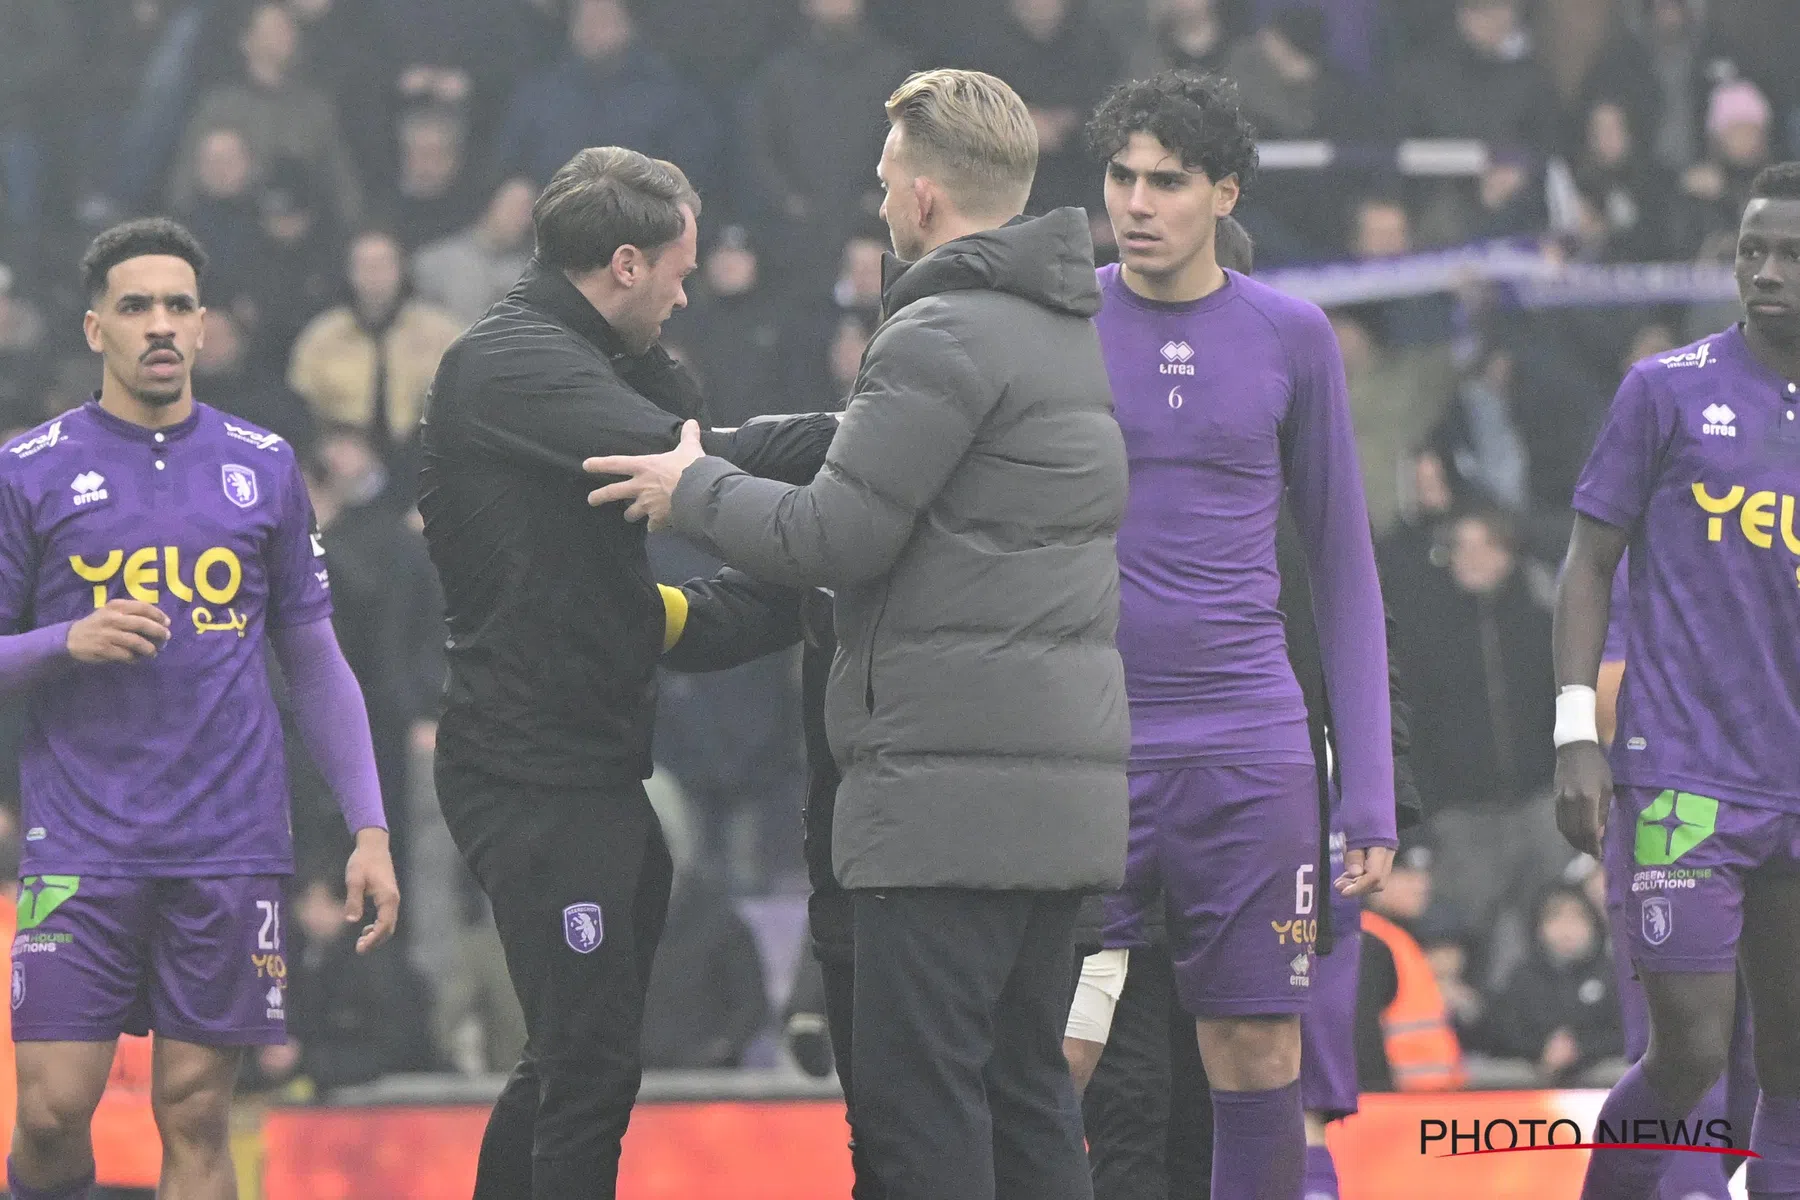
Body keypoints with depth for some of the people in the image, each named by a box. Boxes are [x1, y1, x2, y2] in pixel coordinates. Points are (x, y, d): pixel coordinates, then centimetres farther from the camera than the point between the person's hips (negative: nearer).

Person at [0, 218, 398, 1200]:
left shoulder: (264, 468, 9)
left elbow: (315, 661, 13)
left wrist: (369, 830, 7)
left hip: (229, 849, 2)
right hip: (82, 847, -1)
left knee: (197, 1118, 0)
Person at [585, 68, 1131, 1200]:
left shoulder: (946, 336, -12)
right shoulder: (1073, 330, 19)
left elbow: (836, 539, -13)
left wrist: (693, 490, 5)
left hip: (951, 787, -9)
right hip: (1066, 783, 9)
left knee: (915, 1100, -8)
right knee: (1023, 1088, 12)